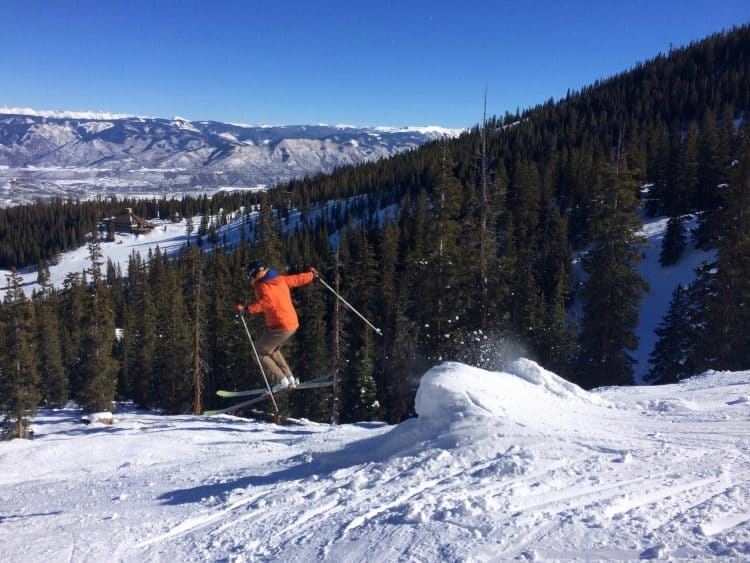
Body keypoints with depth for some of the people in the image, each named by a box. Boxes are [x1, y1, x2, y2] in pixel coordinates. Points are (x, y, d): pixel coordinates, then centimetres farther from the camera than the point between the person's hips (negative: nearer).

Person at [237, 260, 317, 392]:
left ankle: (280, 380, 0)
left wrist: (248, 309, -35)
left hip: (280, 327, -9)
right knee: (272, 350, 26)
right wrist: (312, 274, 36)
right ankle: (289, 378, 22)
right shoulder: (280, 279, 9)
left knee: (260, 353, 4)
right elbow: (297, 279, 19)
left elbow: (267, 301, -33)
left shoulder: (263, 286, -15)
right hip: (293, 323, 9)